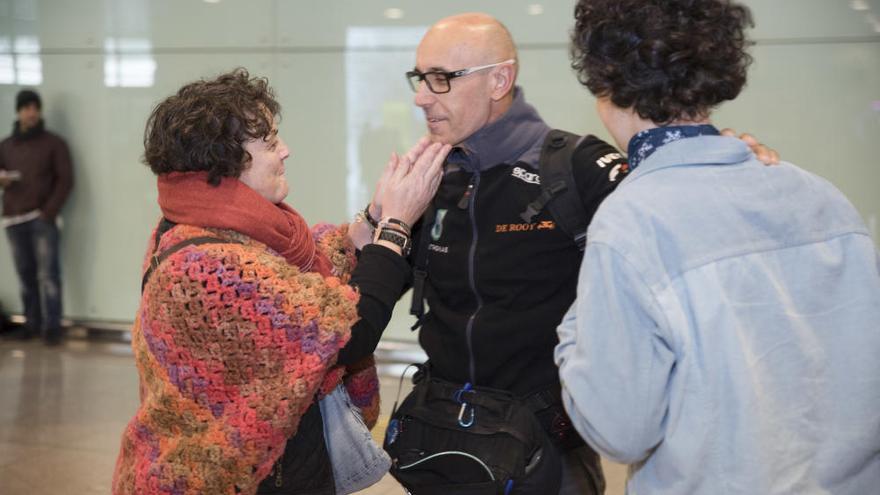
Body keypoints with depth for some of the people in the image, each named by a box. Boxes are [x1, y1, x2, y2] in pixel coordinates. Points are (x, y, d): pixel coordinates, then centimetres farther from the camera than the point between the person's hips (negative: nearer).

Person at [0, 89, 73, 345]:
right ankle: (32, 323, 12)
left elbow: (65, 180, -1)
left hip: (42, 219, -3)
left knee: (48, 274, -8)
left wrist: (49, 212, -10)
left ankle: (51, 327, -6)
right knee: (25, 275, 2)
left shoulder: (54, 143, 5)